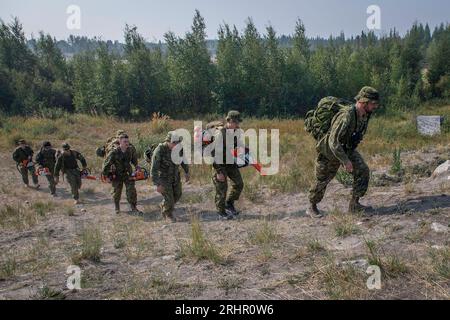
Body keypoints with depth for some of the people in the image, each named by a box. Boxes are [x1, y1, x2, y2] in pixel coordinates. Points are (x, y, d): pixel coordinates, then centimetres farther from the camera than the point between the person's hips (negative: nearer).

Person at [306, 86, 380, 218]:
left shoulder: (366, 114, -9)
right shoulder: (347, 116, -36)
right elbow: (333, 141, -36)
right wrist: (345, 161, -32)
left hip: (348, 149, 7)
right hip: (330, 150, -7)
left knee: (362, 171, -9)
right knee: (322, 180, 7)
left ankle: (354, 204, 2)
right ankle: (312, 207, 27)